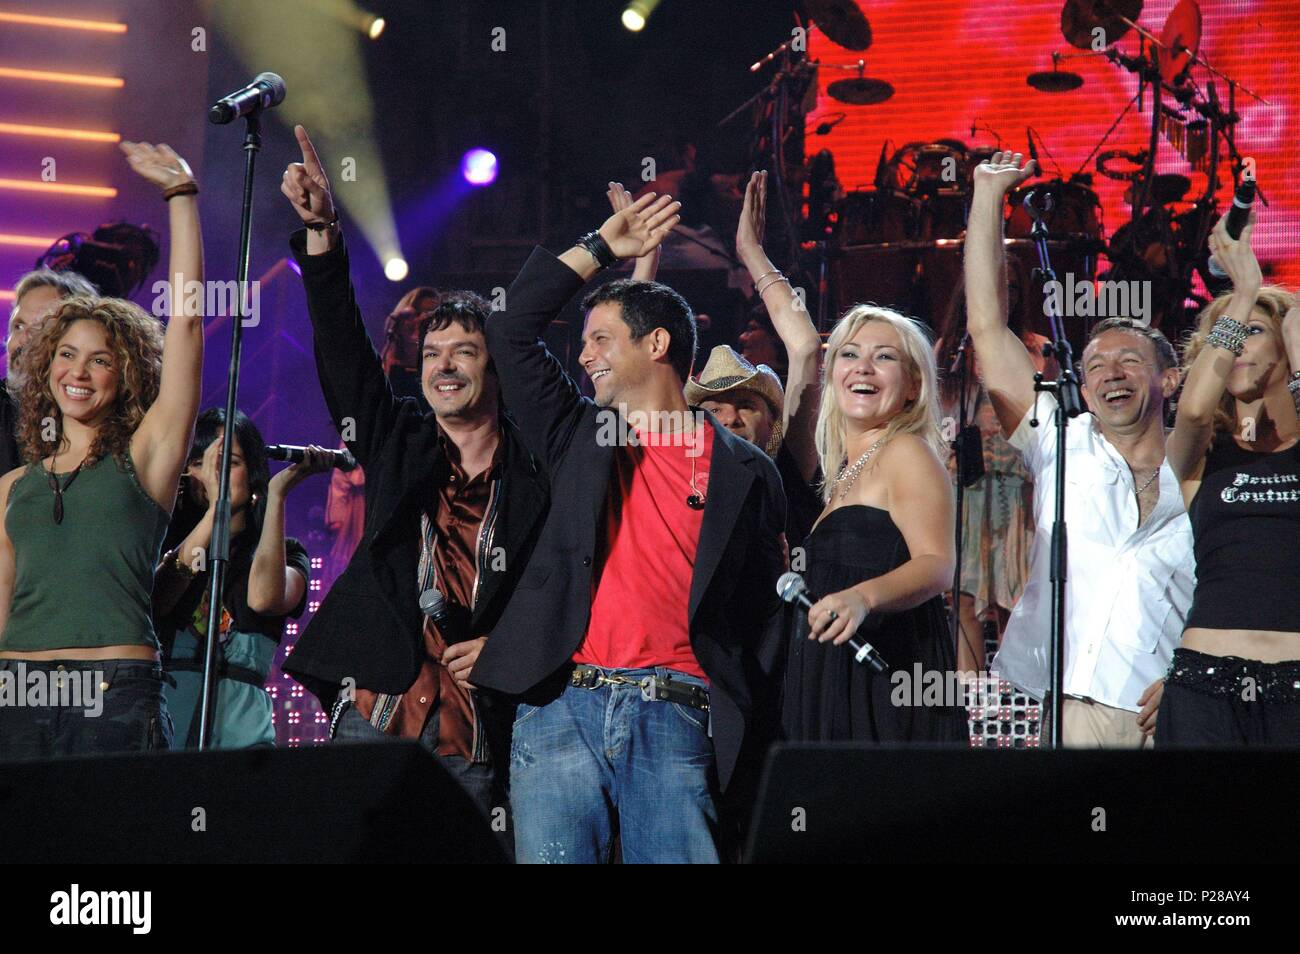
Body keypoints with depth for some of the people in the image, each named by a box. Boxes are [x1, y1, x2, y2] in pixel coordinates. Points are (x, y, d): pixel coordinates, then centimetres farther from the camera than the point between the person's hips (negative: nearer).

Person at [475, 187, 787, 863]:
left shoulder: (745, 474, 10)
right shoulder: (580, 438, 18)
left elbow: (761, 610, 9)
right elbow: (512, 331, 15)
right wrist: (600, 249, 17)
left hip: (675, 719, -2)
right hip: (562, 708, 2)